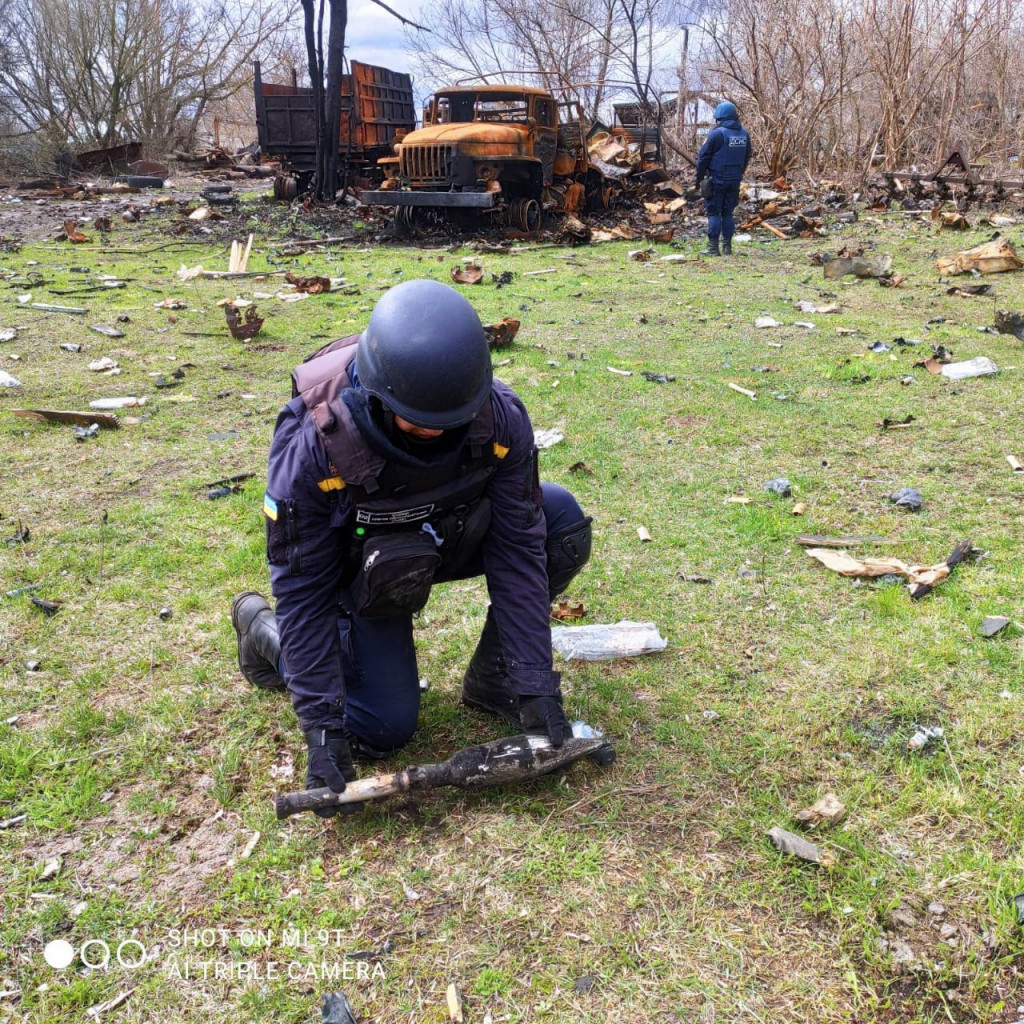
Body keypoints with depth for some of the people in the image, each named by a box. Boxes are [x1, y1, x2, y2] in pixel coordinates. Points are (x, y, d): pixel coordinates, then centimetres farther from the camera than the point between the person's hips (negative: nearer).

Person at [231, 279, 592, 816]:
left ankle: (492, 679, 0)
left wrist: (536, 686, -23)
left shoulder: (499, 417, -29)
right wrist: (322, 727, -25)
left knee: (563, 523, -20)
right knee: (381, 730, -11)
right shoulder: (312, 444, -35)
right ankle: (263, 626, 15)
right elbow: (302, 590, -25)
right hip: (360, 568, -3)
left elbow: (519, 549, -21)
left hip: (448, 538, 3)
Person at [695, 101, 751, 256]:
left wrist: (699, 178, -1)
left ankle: (713, 248, -3)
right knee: (728, 213, 13)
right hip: (735, 181, 6)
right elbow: (746, 158, 16)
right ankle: (727, 246, 12)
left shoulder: (717, 133, -12)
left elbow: (703, 157, -10)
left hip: (717, 180, -6)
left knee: (713, 213, -1)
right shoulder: (744, 134, 8)